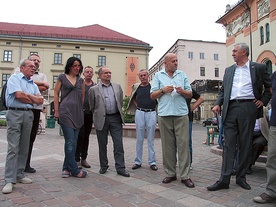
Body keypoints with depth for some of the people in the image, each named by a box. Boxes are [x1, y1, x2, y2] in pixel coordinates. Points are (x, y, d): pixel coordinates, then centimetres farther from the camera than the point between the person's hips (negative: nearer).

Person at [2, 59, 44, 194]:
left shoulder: (33, 85, 18)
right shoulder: (14, 78, 2)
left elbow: (40, 100, 7)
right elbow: (18, 95, -14)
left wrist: (27, 95, -7)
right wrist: (33, 99, 0)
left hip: (29, 114, 6)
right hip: (15, 113, -6)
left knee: (24, 148, 8)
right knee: (13, 148, -8)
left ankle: (19, 175, 18)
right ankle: (9, 180, -4)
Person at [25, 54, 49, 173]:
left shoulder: (42, 76, 20)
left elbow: (46, 87, 0)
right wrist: (40, 84, -4)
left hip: (36, 108, 4)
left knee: (31, 137, 6)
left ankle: (26, 164, 15)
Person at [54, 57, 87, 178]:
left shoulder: (81, 80, 15)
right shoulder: (62, 77, 4)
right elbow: (56, 94, 2)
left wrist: (80, 110, 12)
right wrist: (56, 111, -3)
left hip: (78, 113, 5)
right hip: (65, 112, -5)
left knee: (73, 142, 7)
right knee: (70, 142, -6)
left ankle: (66, 168, 18)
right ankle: (74, 170, 3)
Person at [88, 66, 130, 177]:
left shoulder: (117, 87, 9)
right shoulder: (94, 89, 1)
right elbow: (92, 106, 7)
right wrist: (98, 115, 11)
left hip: (116, 118, 2)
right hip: (101, 119, -1)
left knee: (119, 143, 0)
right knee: (102, 144, 10)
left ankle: (120, 167, 8)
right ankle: (103, 166, 24)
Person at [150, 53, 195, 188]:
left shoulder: (182, 75, 15)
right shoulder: (158, 76, 12)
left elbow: (190, 94, 12)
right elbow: (152, 95, 7)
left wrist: (182, 91, -8)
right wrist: (162, 90, -9)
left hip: (181, 114, 1)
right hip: (164, 115, 0)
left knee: (183, 144, -3)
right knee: (168, 145, 5)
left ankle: (185, 176, 5)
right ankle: (170, 174, 17)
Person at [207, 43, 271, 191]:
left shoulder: (258, 68, 7)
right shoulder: (229, 70, 17)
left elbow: (269, 86, 13)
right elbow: (223, 90, 17)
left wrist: (263, 100, 2)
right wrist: (218, 104, 3)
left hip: (248, 108, -2)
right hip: (230, 109, 3)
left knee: (245, 144, 5)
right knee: (228, 144, 0)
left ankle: (241, 177, 18)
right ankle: (224, 180, 2)